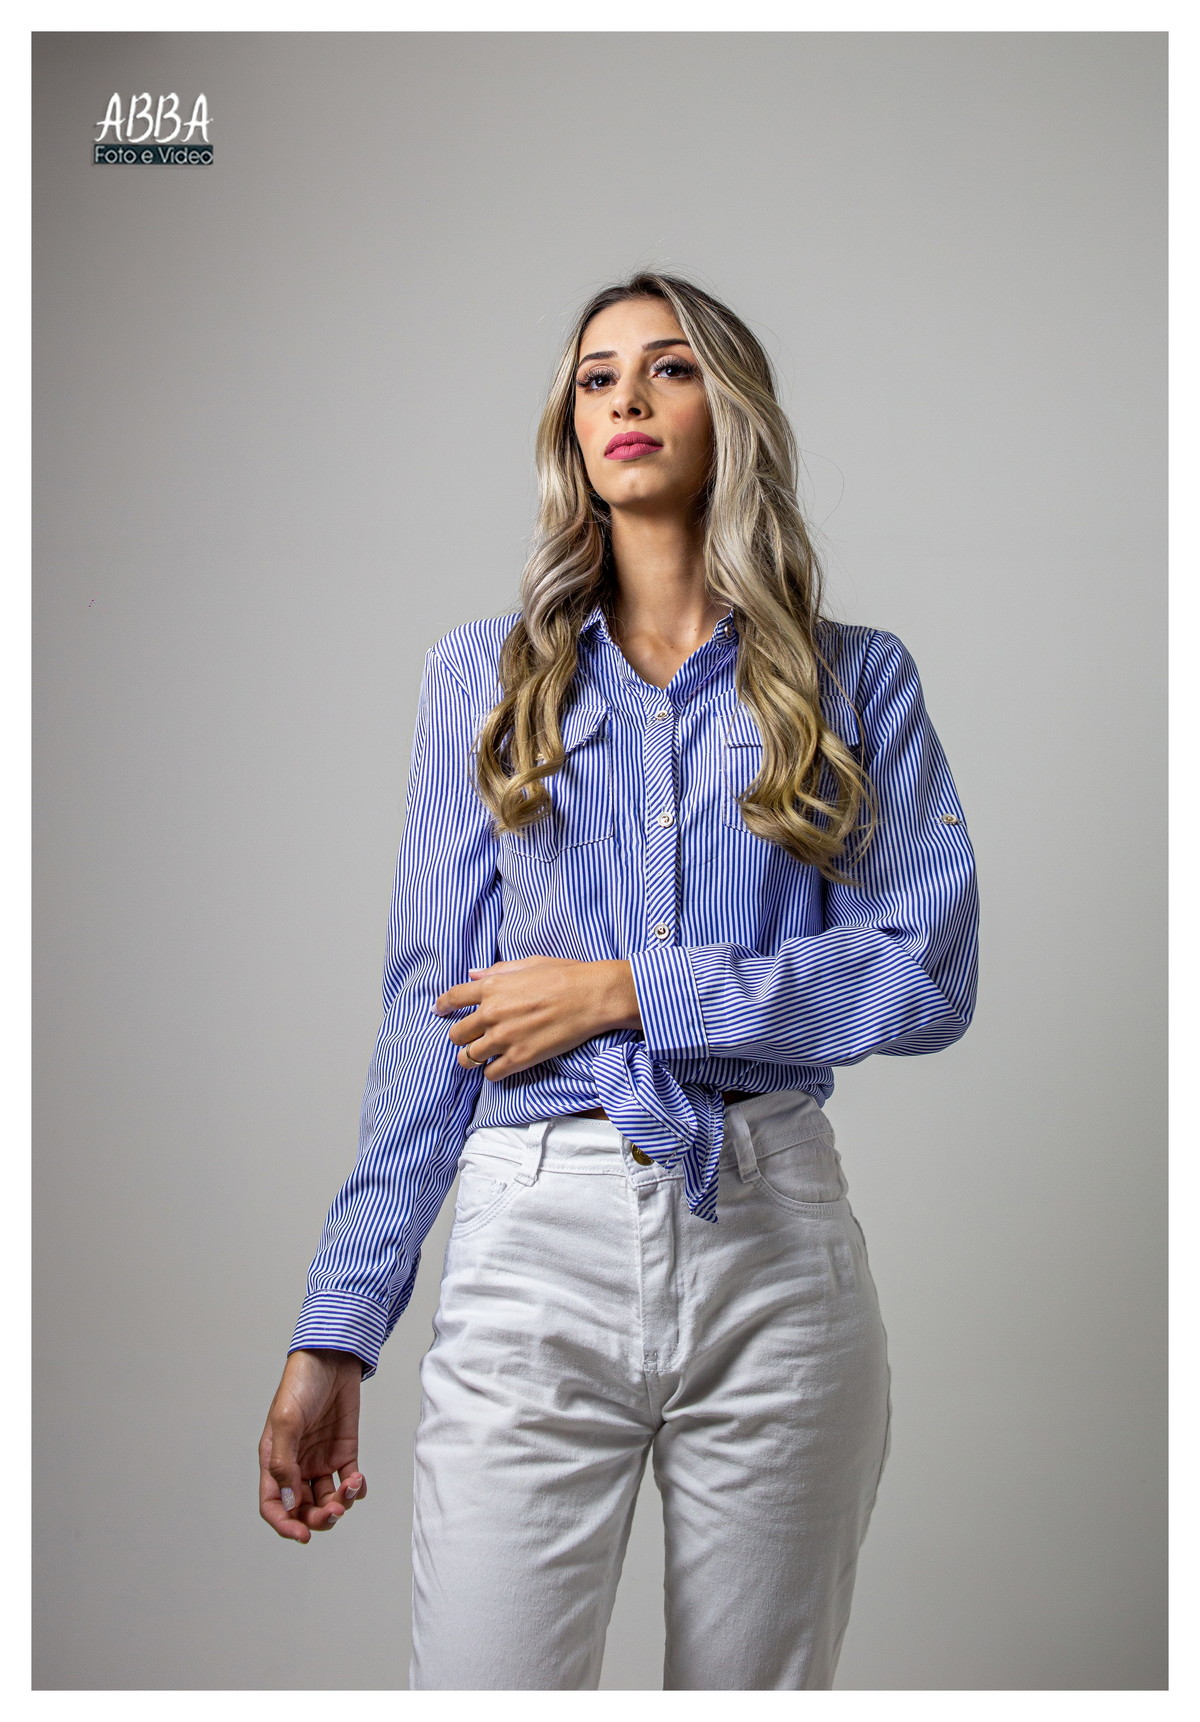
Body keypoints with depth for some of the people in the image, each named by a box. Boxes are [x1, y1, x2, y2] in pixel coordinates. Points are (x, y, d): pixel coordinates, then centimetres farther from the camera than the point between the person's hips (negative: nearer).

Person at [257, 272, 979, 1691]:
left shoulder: (856, 680, 7)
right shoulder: (483, 677, 9)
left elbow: (931, 974, -3)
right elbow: (428, 1016, 5)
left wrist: (630, 989, -10)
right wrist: (336, 1330, 1)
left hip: (774, 1250, 1)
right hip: (535, 1241, 0)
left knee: (757, 1688, 12)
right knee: (485, 1681, -3)